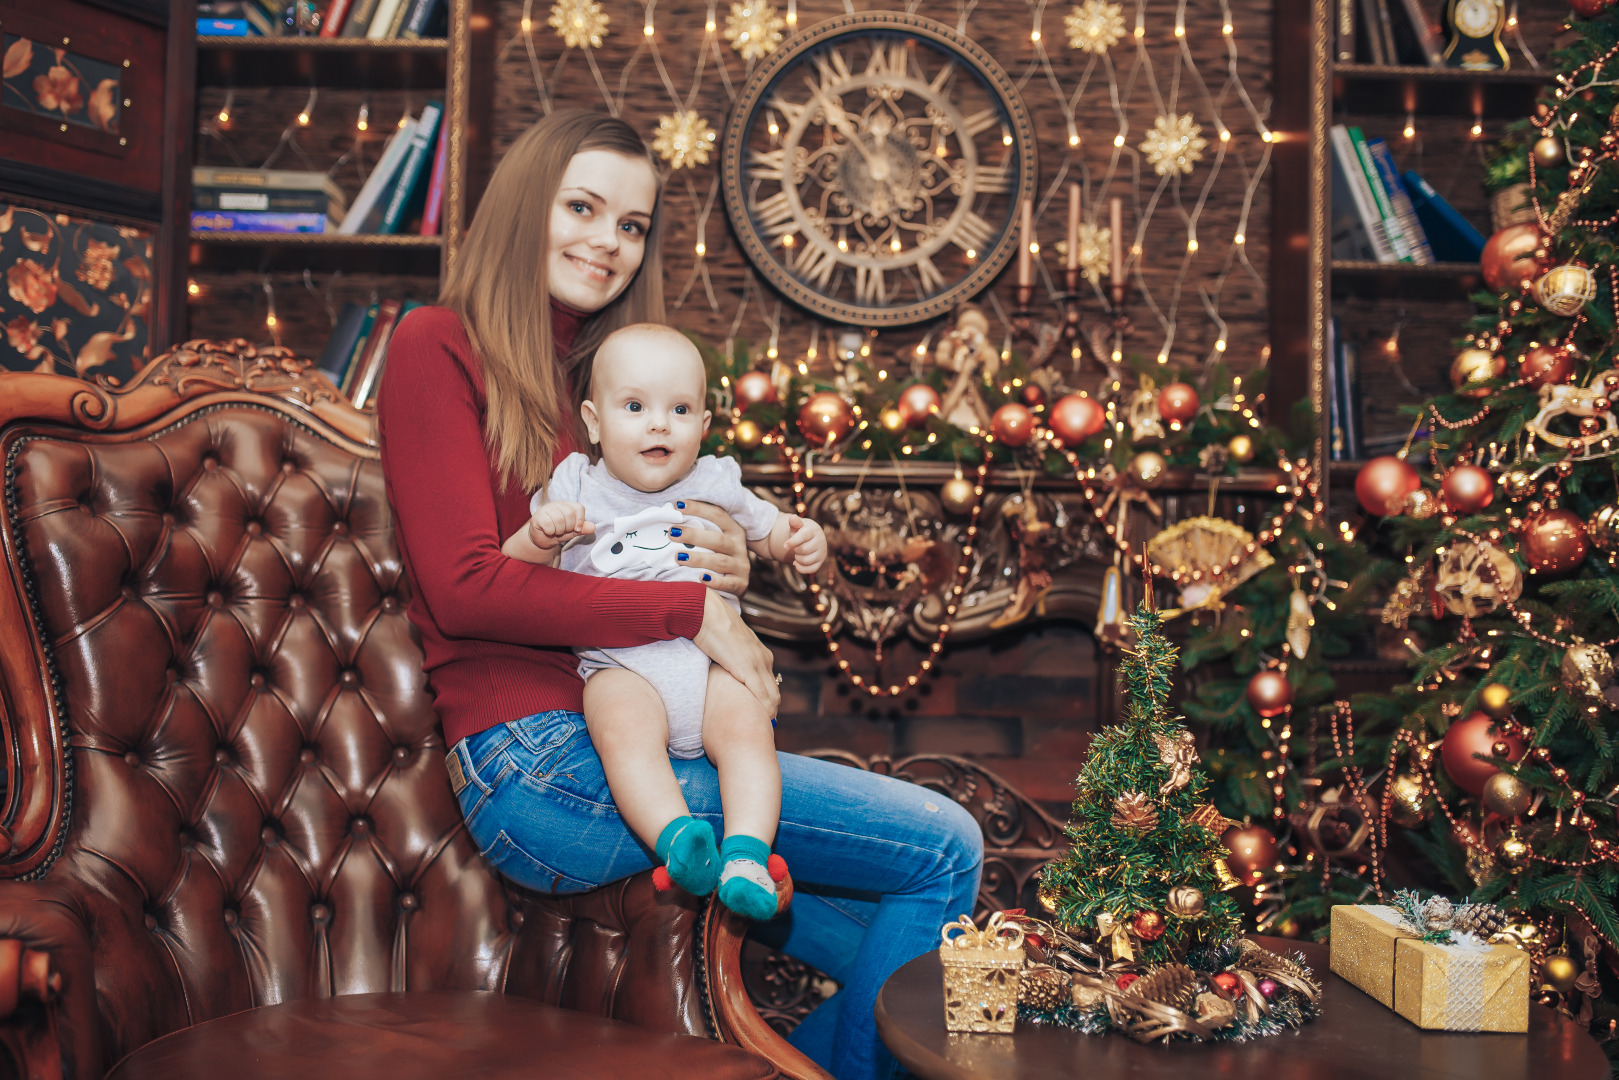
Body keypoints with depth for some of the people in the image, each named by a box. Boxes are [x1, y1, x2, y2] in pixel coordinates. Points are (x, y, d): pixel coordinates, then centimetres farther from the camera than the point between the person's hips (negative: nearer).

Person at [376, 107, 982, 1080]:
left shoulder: (603, 374, 22)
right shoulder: (442, 346, 0)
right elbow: (466, 585, -13)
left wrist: (729, 572, -2)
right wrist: (691, 611, -14)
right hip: (535, 757, -7)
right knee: (943, 846, -13)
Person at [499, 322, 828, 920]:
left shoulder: (715, 484, 15)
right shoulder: (576, 488, 10)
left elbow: (770, 530, 29)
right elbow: (509, 572, 8)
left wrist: (803, 541, 4)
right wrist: (540, 535, -15)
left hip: (714, 658, 2)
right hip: (621, 668, -1)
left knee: (746, 731, -28)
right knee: (623, 731, -34)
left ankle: (747, 854, -32)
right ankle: (676, 839, -43)